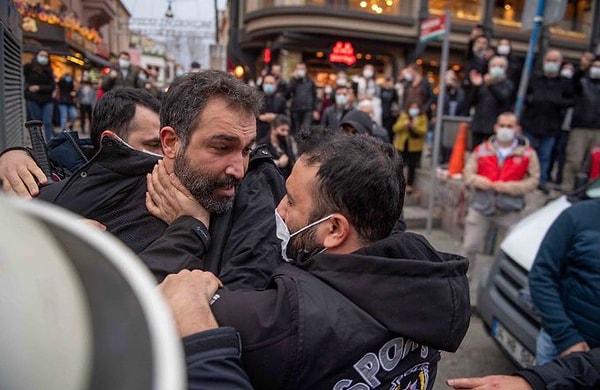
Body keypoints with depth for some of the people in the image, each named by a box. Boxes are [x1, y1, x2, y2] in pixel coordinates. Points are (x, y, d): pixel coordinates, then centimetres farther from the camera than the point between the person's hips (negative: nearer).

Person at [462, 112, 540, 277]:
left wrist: (509, 187, -18)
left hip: (510, 210, -2)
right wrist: (476, 180, -17)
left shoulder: (527, 153, -2)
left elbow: (533, 180, -4)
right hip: (480, 206, 2)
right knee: (470, 246, 8)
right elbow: (467, 172, 6)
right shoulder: (482, 149, 5)